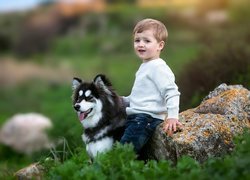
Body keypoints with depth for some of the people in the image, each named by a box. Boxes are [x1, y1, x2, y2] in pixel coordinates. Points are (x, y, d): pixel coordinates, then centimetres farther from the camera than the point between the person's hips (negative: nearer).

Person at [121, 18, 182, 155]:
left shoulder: (158, 68, -10)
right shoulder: (145, 67, 22)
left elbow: (171, 93, -18)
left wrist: (172, 116, -26)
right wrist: (123, 100, 26)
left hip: (147, 118, -11)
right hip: (136, 116, 11)